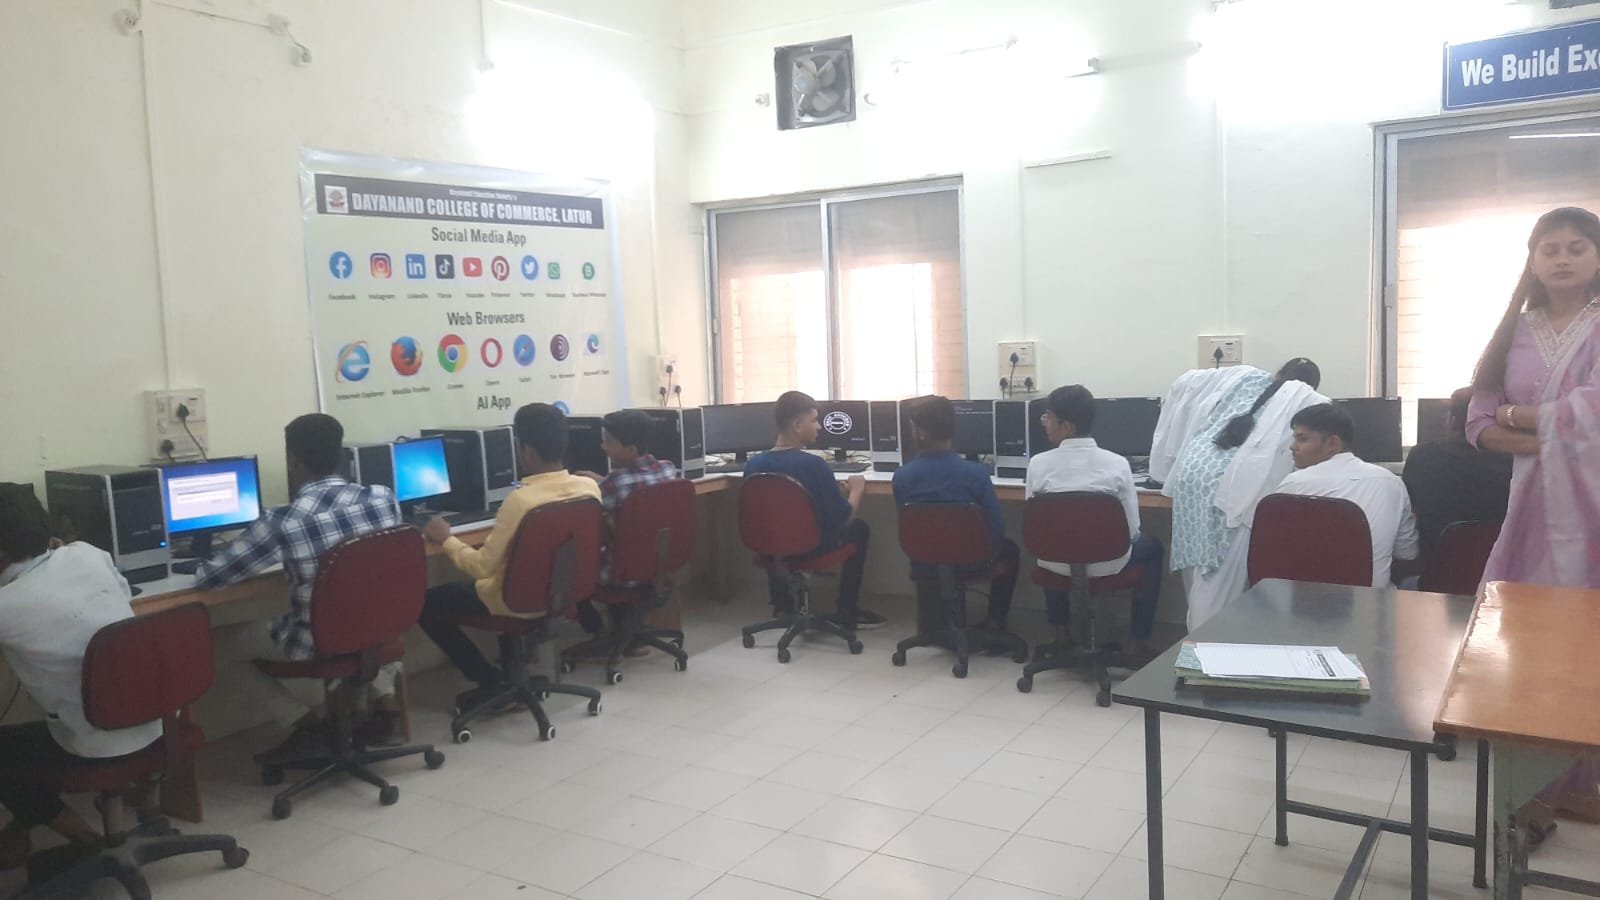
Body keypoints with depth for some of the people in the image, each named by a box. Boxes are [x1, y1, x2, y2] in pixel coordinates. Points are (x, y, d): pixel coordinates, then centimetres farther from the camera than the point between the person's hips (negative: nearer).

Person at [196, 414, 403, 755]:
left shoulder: (283, 523, -22)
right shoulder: (384, 497, -9)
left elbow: (209, 576, -9)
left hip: (318, 648, -4)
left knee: (222, 645, 20)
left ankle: (306, 718, 8)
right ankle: (384, 697, 18)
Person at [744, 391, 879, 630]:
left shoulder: (753, 464, -10)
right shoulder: (813, 465, -25)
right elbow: (844, 518, -15)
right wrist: (856, 489, 5)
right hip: (813, 548, -4)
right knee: (858, 528, 23)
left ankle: (782, 604, 38)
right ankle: (847, 612, 25)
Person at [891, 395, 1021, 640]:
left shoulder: (902, 476, -18)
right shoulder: (975, 472, -23)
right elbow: (996, 526, -14)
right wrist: (987, 557, 7)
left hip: (924, 565, 2)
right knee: (1009, 549, 31)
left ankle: (936, 621, 43)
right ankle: (995, 622, 27)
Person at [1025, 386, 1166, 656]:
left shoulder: (1038, 464, -15)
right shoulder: (1117, 464, -16)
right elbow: (1132, 529, -11)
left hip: (1057, 563, 2)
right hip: (1107, 563, -1)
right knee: (1153, 547, 30)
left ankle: (1062, 631, 40)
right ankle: (1140, 640, 27)